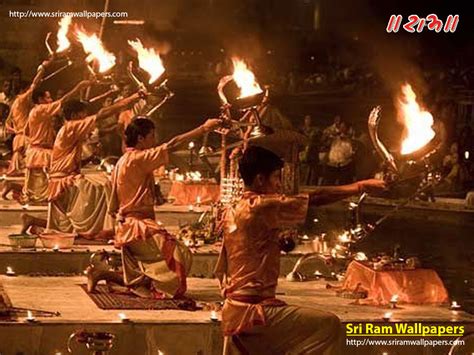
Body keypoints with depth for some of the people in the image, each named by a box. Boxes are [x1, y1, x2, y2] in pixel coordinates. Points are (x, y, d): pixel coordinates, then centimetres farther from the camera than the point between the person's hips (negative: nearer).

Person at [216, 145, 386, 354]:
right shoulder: (261, 206, -12)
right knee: (329, 325, -10)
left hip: (233, 313, 10)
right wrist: (361, 187, -5)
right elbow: (315, 198, -12)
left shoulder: (232, 214, 15)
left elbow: (221, 270, 19)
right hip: (253, 312, -10)